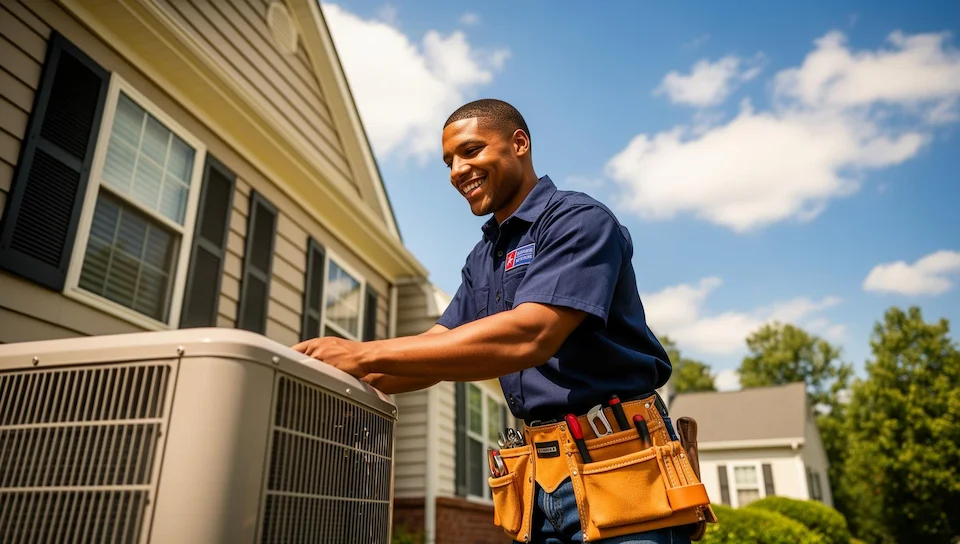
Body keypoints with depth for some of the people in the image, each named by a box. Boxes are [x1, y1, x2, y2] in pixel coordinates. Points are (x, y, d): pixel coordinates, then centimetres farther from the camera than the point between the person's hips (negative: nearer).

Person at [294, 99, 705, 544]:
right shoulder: (482, 259, 14)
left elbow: (528, 337, -26)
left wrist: (366, 355, -25)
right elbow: (437, 351, 11)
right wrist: (336, 375, -6)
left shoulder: (579, 220, -12)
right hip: (539, 475, 7)